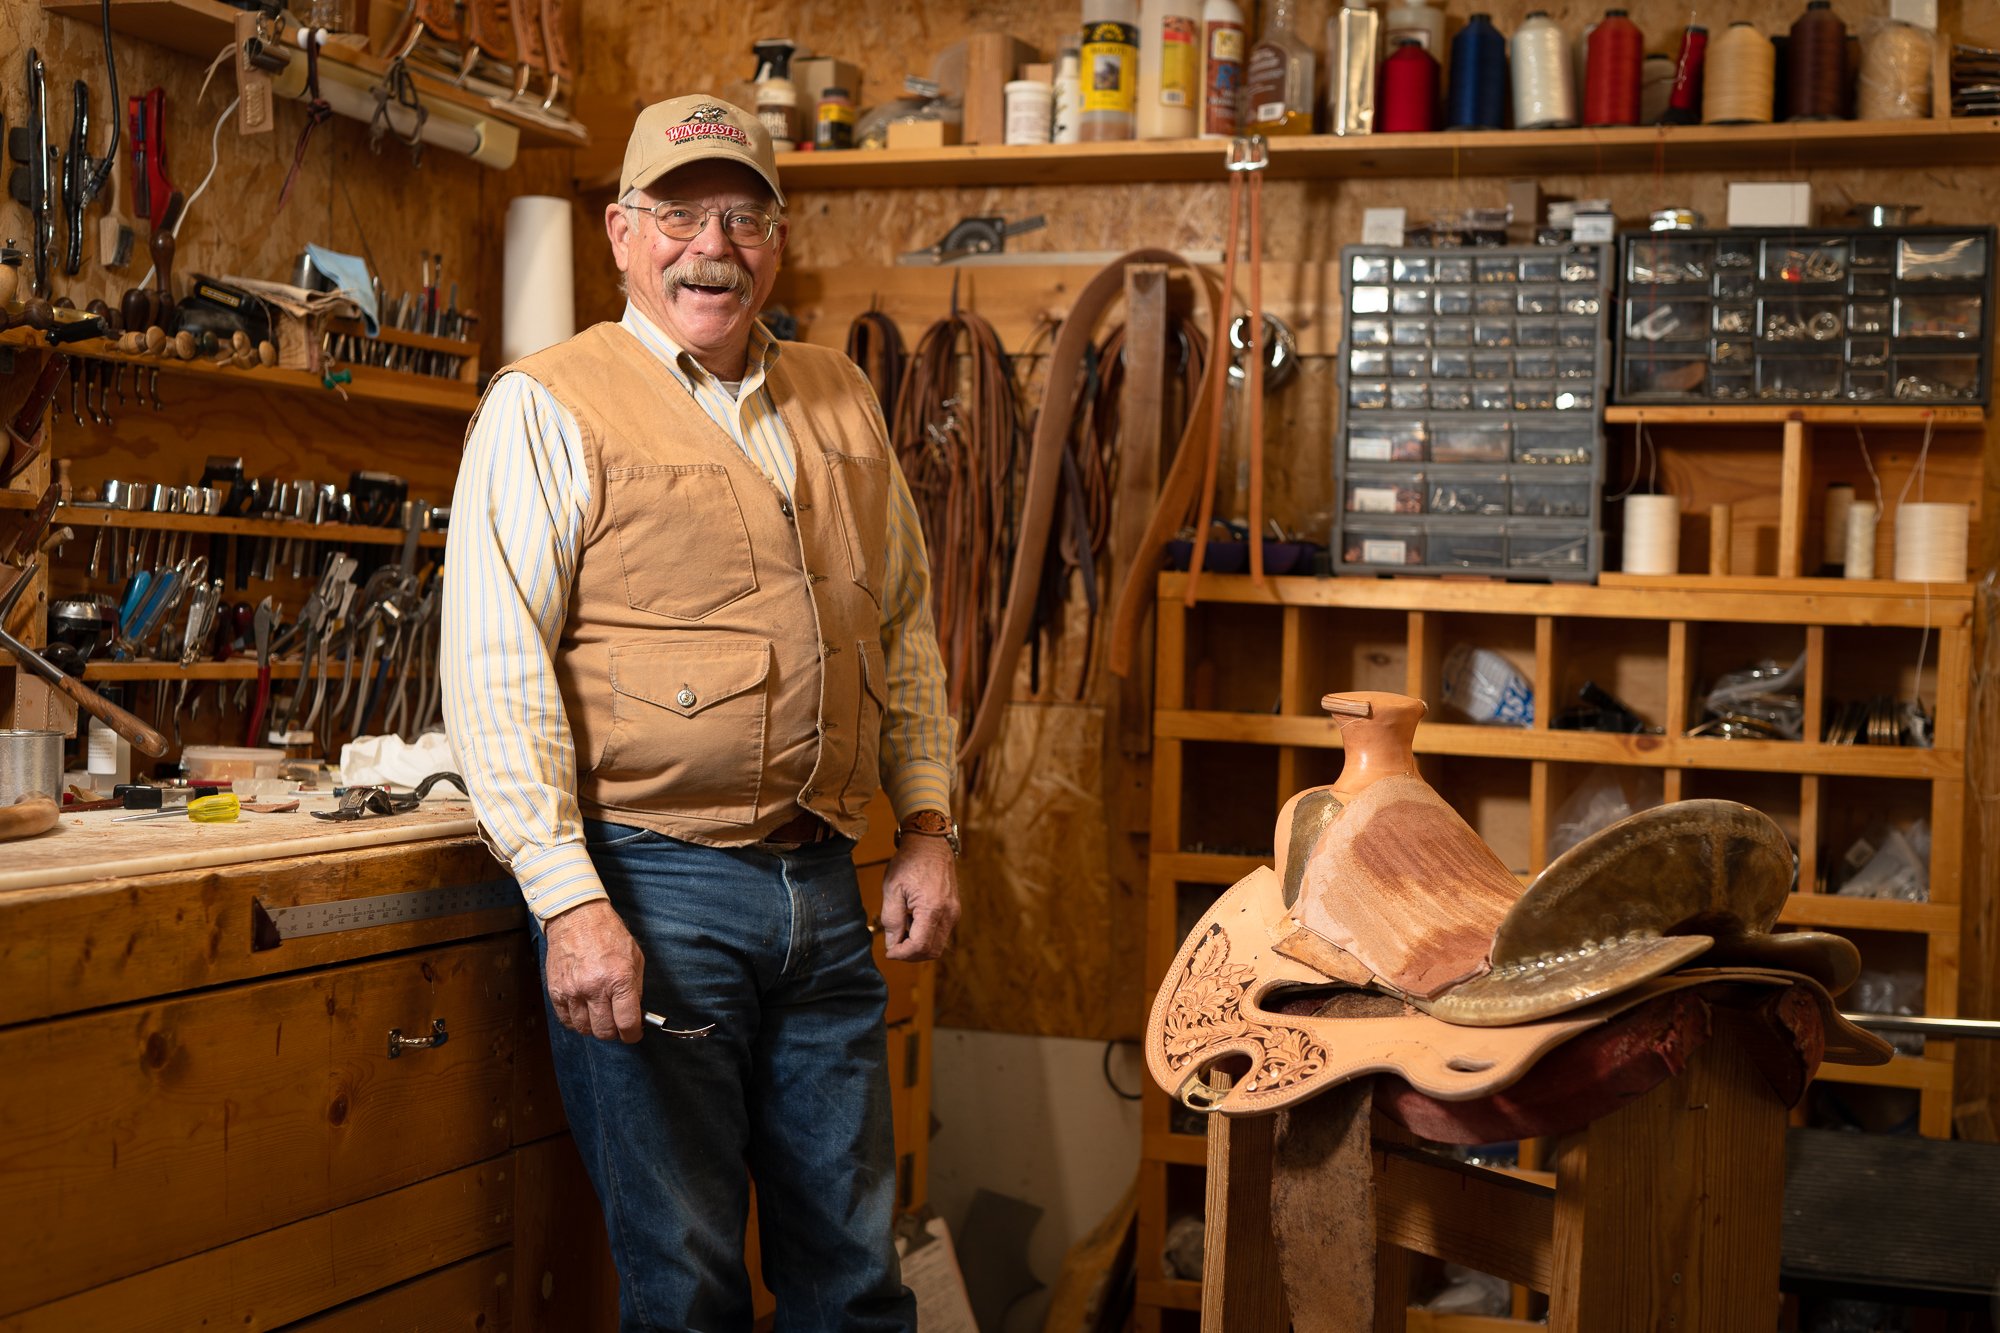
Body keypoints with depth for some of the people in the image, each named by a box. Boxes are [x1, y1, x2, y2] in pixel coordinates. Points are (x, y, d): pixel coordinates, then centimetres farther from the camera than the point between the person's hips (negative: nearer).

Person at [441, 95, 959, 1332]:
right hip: (649, 887, -5)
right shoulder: (548, 405, -5)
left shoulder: (840, 398, 14)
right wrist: (569, 901, -18)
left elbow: (905, 623, 20)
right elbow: (494, 670, -12)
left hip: (822, 886, 6)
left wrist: (930, 828, 12)